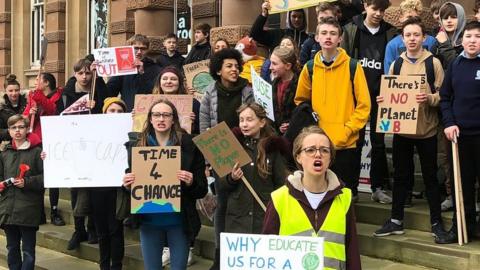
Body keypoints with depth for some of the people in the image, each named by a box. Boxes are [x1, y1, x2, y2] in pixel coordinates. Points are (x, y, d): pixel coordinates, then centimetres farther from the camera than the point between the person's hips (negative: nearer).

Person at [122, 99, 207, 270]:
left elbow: (202, 190, -3)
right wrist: (127, 184, -10)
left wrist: (191, 183, -23)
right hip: (149, 220, 2)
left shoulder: (189, 146, -5)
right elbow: (129, 182, 11)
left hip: (179, 220, -2)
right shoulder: (136, 146, 2)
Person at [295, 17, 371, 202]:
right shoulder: (310, 67, 6)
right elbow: (301, 101, 16)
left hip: (346, 143, -3)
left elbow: (364, 105, -4)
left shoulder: (353, 66, -3)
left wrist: (346, 131, -12)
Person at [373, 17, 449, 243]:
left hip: (426, 129, -3)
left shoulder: (434, 63, -2)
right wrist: (384, 99, -8)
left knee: (430, 176, 5)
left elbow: (443, 96, -5)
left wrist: (429, 98, -25)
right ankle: (396, 221, 21)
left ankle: (436, 223, 14)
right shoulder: (396, 64, 8)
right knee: (400, 175, 11)